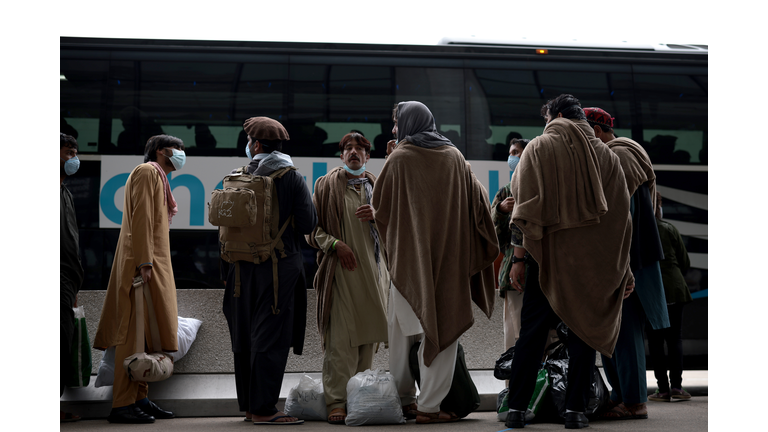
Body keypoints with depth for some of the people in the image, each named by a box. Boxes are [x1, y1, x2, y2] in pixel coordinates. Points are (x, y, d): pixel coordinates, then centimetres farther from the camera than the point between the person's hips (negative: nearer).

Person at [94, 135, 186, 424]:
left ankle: (139, 398, 12)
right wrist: (144, 263, -23)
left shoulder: (158, 177, 24)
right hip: (144, 263, -10)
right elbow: (141, 219, -16)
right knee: (135, 332, -11)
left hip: (154, 264, 10)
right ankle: (123, 405, -12)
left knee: (146, 334, 9)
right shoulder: (147, 172, -6)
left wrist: (154, 264, 17)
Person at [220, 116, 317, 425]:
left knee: (244, 337, 12)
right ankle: (263, 409, -4)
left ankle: (249, 405, 20)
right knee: (271, 337, -3)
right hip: (279, 267, -4)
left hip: (243, 268, 4)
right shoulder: (292, 179, -6)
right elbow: (308, 225, -7)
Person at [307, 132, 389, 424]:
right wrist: (334, 243, -12)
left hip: (373, 271, 4)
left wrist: (377, 215, 0)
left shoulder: (376, 186, 17)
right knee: (341, 338, -11)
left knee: (368, 334, 4)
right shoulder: (327, 185, 7)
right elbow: (311, 227, 4)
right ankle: (336, 402, -11)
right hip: (341, 270, -4)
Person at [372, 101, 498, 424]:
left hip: (408, 256, -1)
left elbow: (379, 204, 2)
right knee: (443, 325, 1)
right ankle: (429, 405, -3)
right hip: (449, 256, 1)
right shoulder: (454, 157, 4)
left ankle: (403, 399, 17)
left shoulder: (399, 159, -5)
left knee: (403, 330, 12)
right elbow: (476, 199, 7)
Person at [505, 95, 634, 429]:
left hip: (547, 254, -1)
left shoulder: (539, 147, -1)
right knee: (583, 331, 8)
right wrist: (623, 268, 9)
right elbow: (621, 215, 6)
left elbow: (526, 207, -7)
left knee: (532, 332, 5)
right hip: (591, 260, 2)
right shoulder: (606, 155, 7)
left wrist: (519, 258, -5)